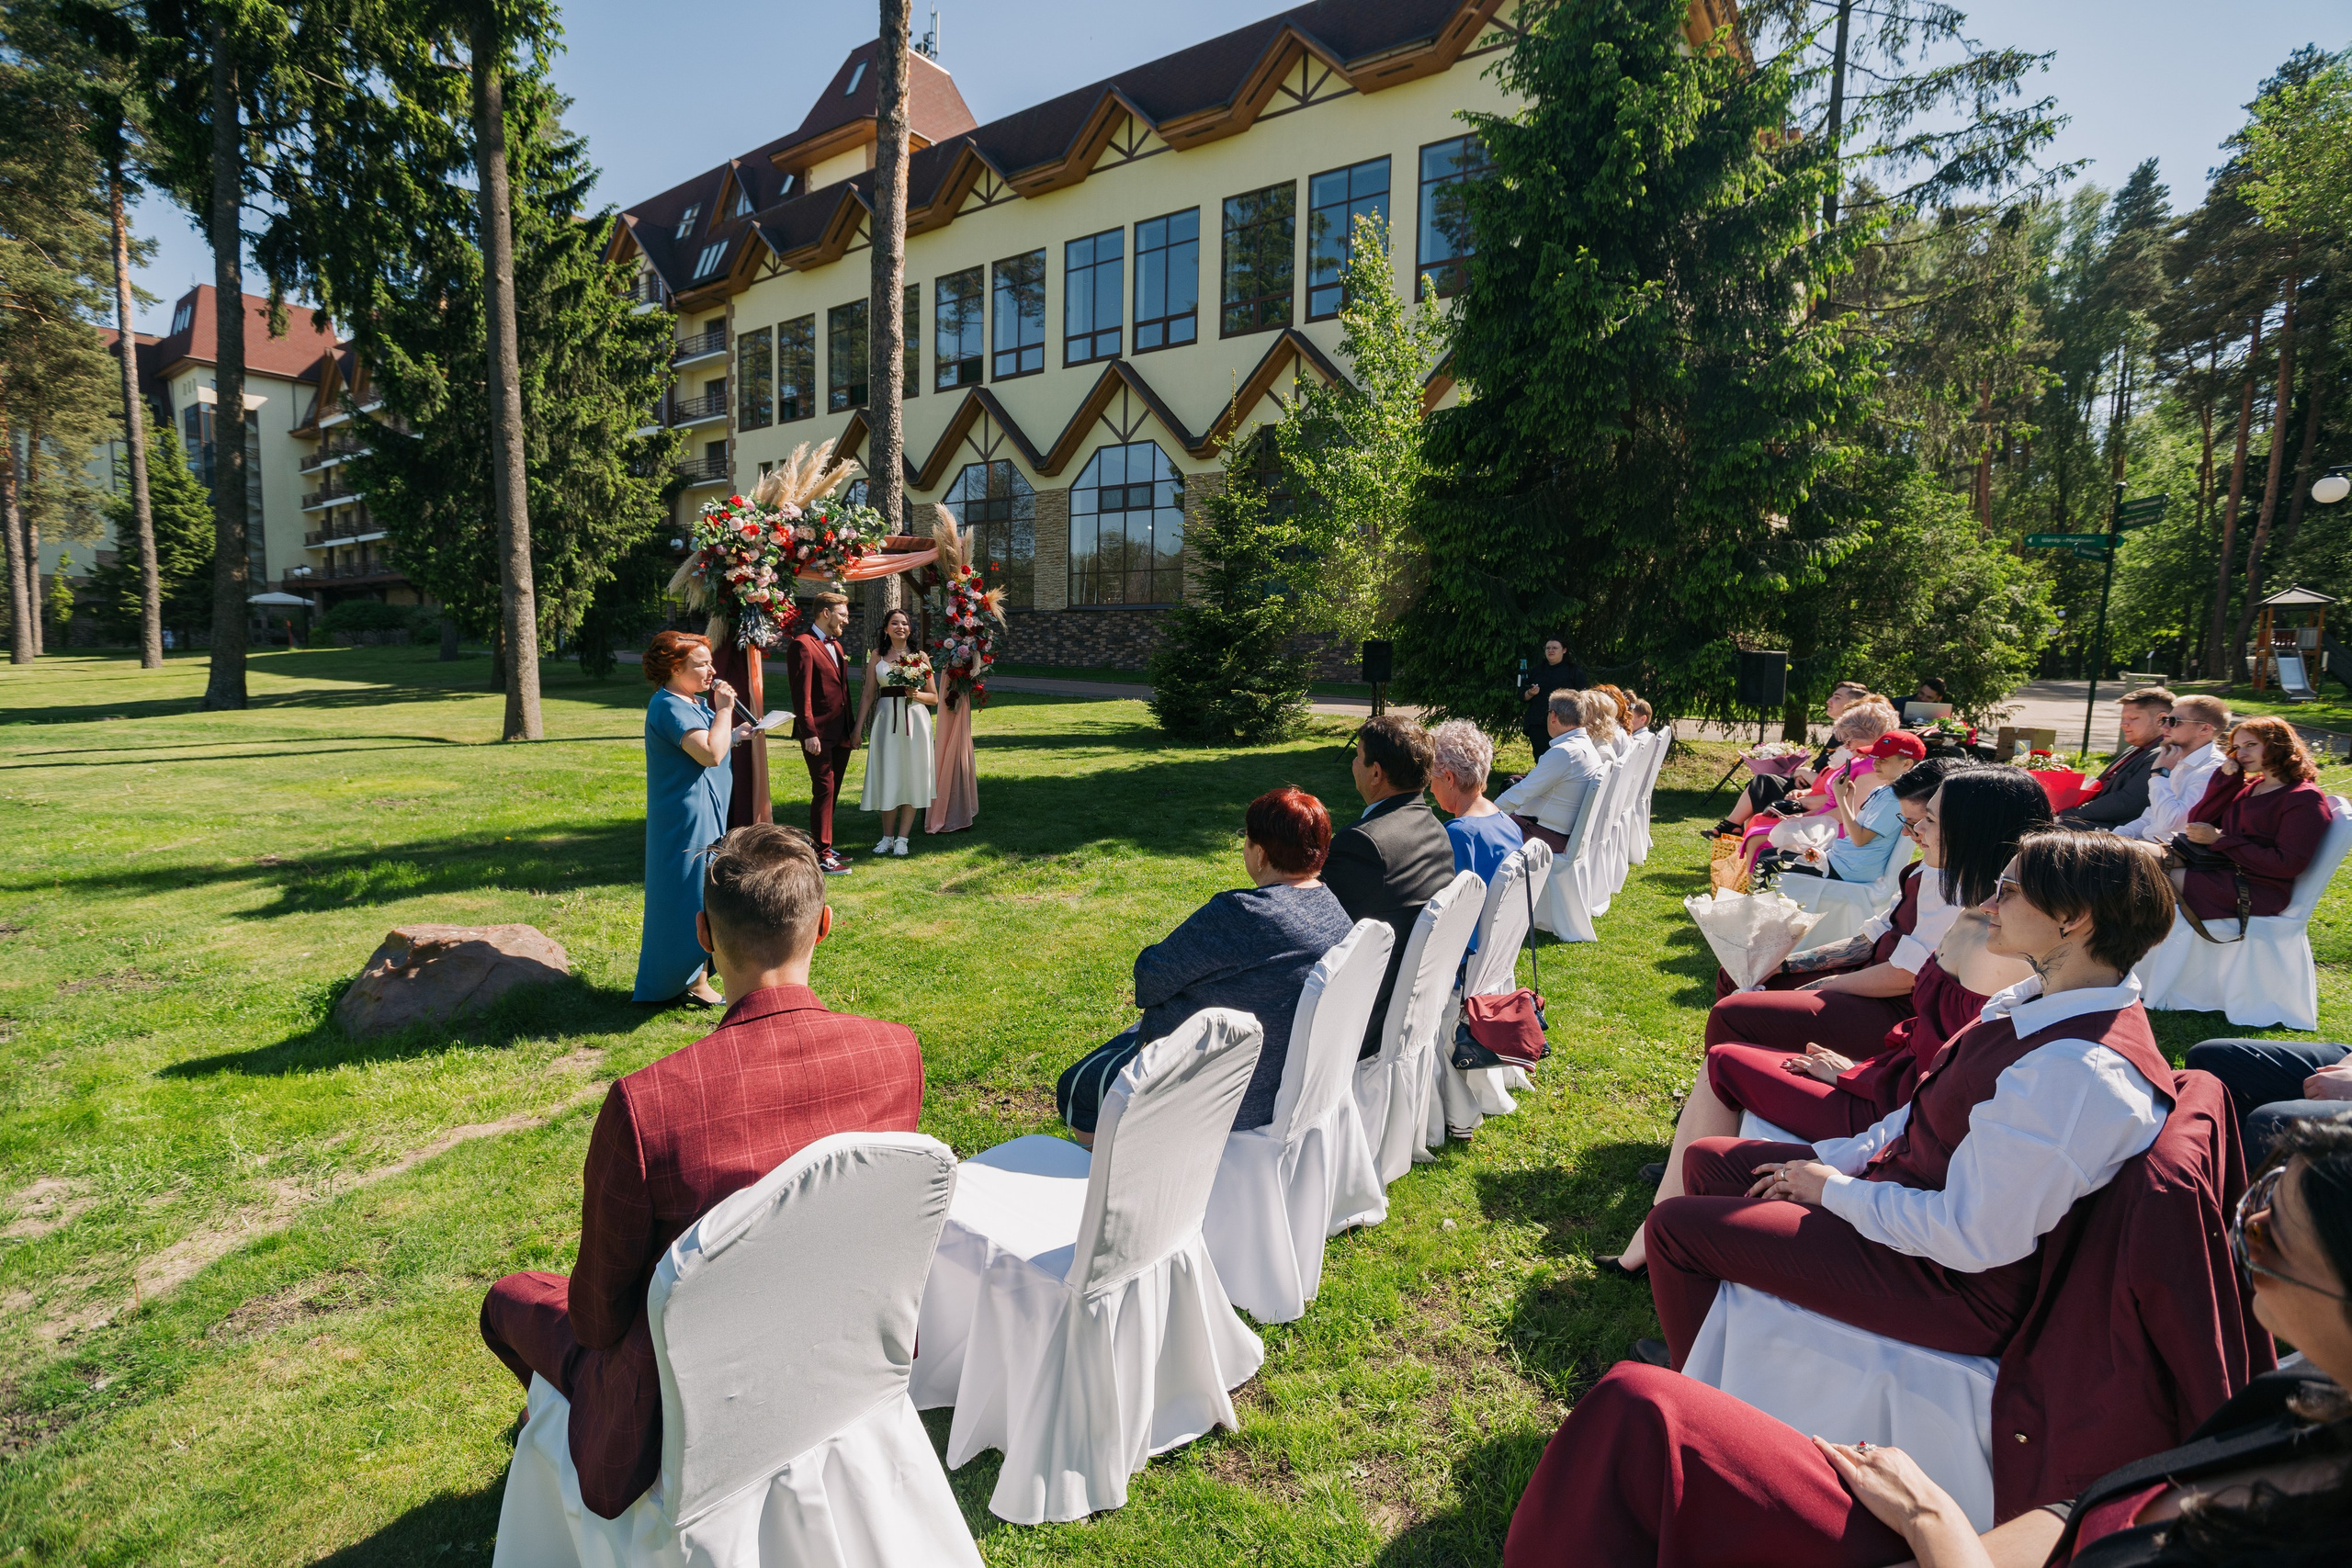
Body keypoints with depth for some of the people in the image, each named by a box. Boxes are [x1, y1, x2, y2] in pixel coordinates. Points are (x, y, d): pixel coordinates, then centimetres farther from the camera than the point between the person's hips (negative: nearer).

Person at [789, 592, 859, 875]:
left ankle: (824, 846, 24)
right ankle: (822, 856, -1)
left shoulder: (836, 645, 17)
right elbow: (801, 693, -17)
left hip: (841, 734, 8)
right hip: (819, 735, -8)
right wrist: (808, 732, -22)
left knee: (831, 792, 14)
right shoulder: (803, 645, -11)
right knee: (824, 791, -6)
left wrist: (853, 728, 17)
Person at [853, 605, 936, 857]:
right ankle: (887, 837, 14)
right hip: (886, 720, 1)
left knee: (911, 778, 1)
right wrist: (858, 727, 2)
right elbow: (868, 694, 7)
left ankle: (902, 838, 8)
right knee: (887, 777, 4)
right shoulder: (878, 655, 7)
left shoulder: (919, 656, 5)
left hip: (914, 720, -1)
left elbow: (934, 698, 6)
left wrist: (916, 694, -14)